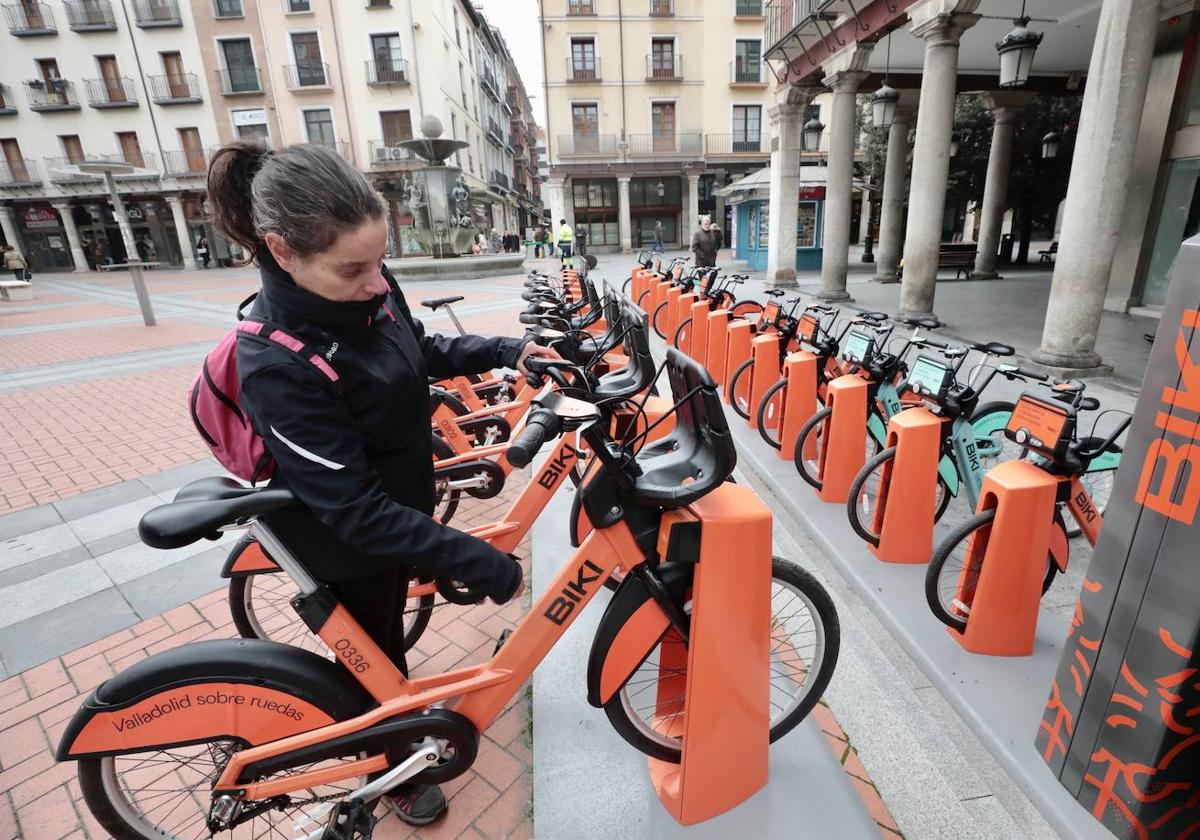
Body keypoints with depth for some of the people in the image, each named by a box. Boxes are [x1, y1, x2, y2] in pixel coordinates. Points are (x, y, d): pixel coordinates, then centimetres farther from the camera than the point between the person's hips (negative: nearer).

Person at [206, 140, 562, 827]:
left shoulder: (371, 288, -14)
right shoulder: (277, 365, -35)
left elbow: (423, 350, 7)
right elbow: (356, 511, -33)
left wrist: (506, 350, -5)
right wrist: (483, 564, -32)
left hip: (404, 500, 7)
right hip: (349, 542, -7)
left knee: (391, 634, 32)